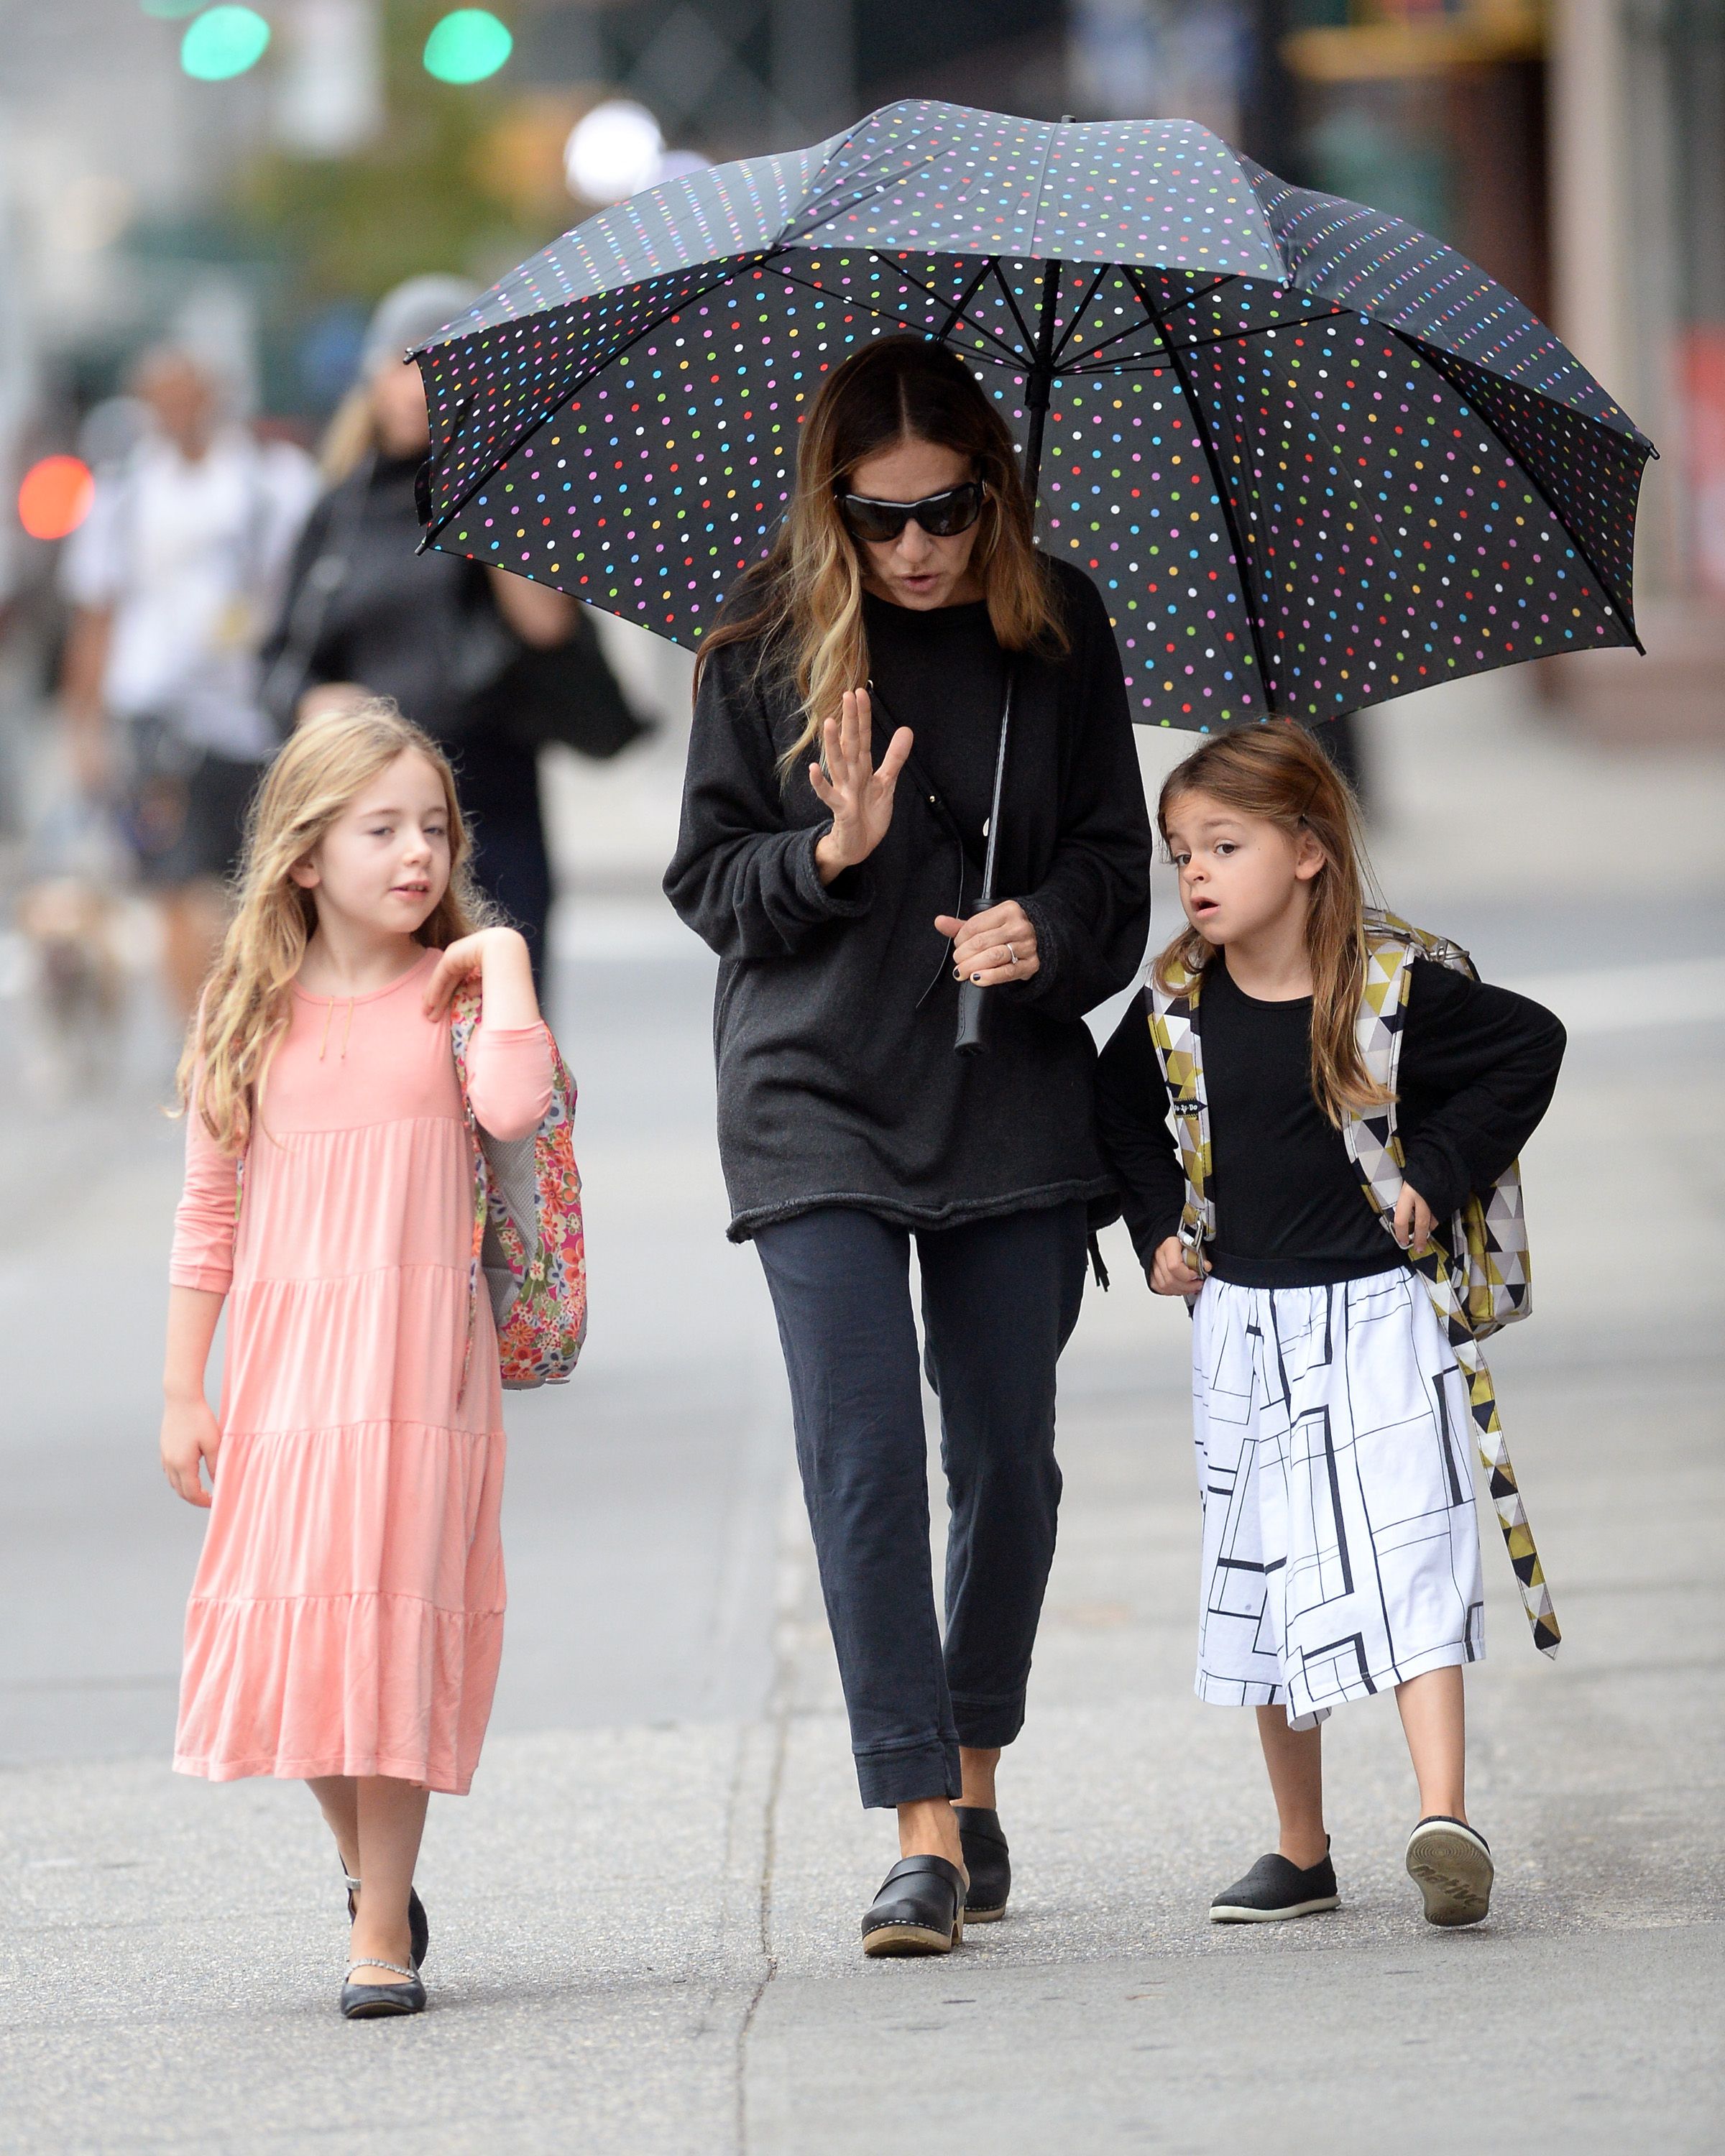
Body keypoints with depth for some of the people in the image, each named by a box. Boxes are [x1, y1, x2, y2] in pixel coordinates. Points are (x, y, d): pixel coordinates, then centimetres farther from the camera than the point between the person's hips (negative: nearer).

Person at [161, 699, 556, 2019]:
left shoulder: (454, 991, 2)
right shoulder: (252, 1016, 6)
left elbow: (515, 1107, -19)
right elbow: (211, 1212, 9)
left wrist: (503, 960, -12)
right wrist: (183, 1390, 6)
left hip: (416, 1348, -2)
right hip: (281, 1354, 2)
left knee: (390, 1615, -7)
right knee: (297, 1620, 2)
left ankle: (385, 1933, -2)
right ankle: (368, 1871, 26)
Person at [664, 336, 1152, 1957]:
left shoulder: (1057, 633, 2)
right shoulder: (763, 649, -2)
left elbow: (1116, 856, 7)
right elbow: (706, 880, 2)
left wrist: (1046, 932, -13)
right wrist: (830, 854, -17)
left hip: (1014, 1096, 2)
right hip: (821, 1102, -2)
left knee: (1006, 1456, 7)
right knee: (862, 1457, -11)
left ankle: (976, 1778, 27)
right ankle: (922, 1836, -12)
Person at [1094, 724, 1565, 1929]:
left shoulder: (1390, 992, -9)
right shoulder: (1178, 1007, 2)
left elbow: (1530, 1047, -2)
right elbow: (1123, 1112, 21)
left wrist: (1440, 1173, -7)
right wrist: (1159, 1227, 8)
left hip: (1373, 1320, -4)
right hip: (1243, 1329, 4)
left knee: (1403, 1562, -15)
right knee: (1264, 1591, 8)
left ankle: (1445, 1817, -23)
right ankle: (1301, 1854, 17)